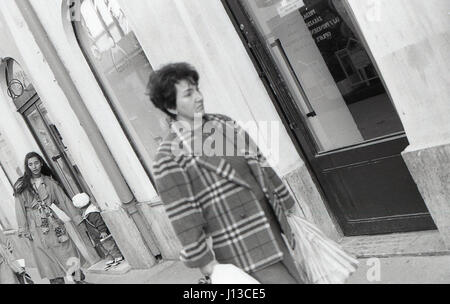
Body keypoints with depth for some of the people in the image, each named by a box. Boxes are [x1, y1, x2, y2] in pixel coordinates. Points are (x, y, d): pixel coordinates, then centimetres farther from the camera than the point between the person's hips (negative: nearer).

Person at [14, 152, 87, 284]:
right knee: (50, 261, 2)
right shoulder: (21, 186, 1)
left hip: (55, 225, 2)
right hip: (37, 231, -1)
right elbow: (20, 209, -1)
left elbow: (64, 200, 5)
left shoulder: (50, 182, 6)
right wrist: (24, 230, -6)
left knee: (69, 255, 0)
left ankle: (79, 279, 10)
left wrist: (77, 218, 3)